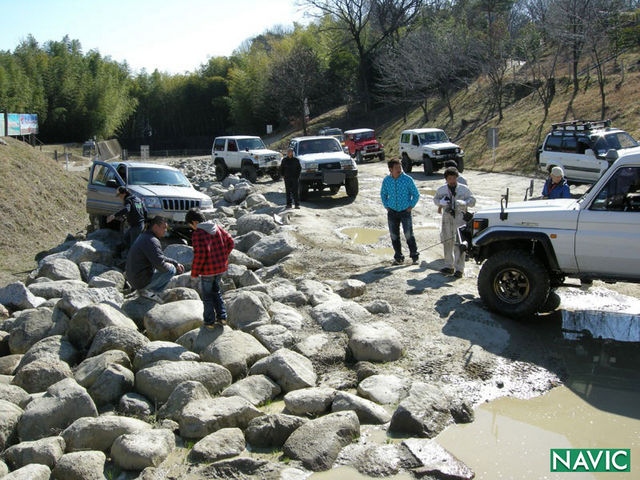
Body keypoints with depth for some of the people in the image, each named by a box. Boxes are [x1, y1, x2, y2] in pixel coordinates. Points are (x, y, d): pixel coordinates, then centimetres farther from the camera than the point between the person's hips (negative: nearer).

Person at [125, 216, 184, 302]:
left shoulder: (144, 237, 14)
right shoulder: (151, 241, -20)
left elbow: (161, 257, 24)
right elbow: (160, 264, -28)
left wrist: (176, 263, 15)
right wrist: (175, 265, -8)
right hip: (142, 281, -10)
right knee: (171, 269, -12)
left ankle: (144, 289, 11)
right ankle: (148, 291, -7)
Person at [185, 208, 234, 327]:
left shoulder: (197, 234, -17)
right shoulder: (217, 228, 3)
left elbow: (200, 254, -22)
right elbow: (230, 242, 6)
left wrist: (194, 273, -11)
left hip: (208, 269, -6)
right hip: (221, 267, 7)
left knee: (207, 294, 11)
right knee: (216, 290, 24)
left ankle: (209, 321, 19)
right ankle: (222, 316, 25)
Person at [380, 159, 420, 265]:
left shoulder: (407, 179, -8)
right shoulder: (386, 180, 0)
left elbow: (416, 194, 2)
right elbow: (383, 194, 17)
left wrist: (411, 206, -4)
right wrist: (386, 206, 8)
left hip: (405, 211, -3)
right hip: (392, 212, 3)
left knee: (409, 235, -7)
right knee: (394, 236, 6)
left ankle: (414, 256, 5)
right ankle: (398, 257, 17)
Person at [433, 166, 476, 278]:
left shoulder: (464, 189, -1)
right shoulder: (442, 189, 7)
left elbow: (472, 200, 3)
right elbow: (435, 199, 19)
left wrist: (463, 203, -17)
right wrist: (441, 202, -4)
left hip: (460, 218, -4)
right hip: (447, 218, 4)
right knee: (447, 242, 10)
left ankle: (459, 269, -4)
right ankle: (449, 266, 23)